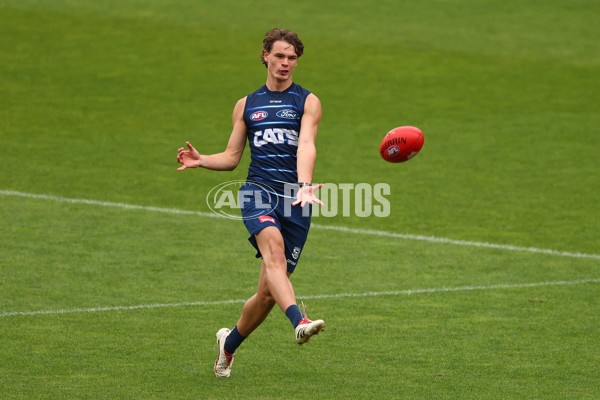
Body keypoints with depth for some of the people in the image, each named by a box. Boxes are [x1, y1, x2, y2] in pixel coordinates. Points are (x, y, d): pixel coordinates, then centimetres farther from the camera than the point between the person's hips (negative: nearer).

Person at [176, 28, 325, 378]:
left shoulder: (308, 102, 9)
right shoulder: (246, 105, 17)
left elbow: (306, 147, -9)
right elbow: (231, 157, 21)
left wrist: (304, 185, -27)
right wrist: (200, 160, 0)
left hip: (294, 198, 0)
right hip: (258, 192, 0)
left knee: (269, 291, 1)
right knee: (273, 247, -34)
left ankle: (230, 342, 27)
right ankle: (299, 322, -53)